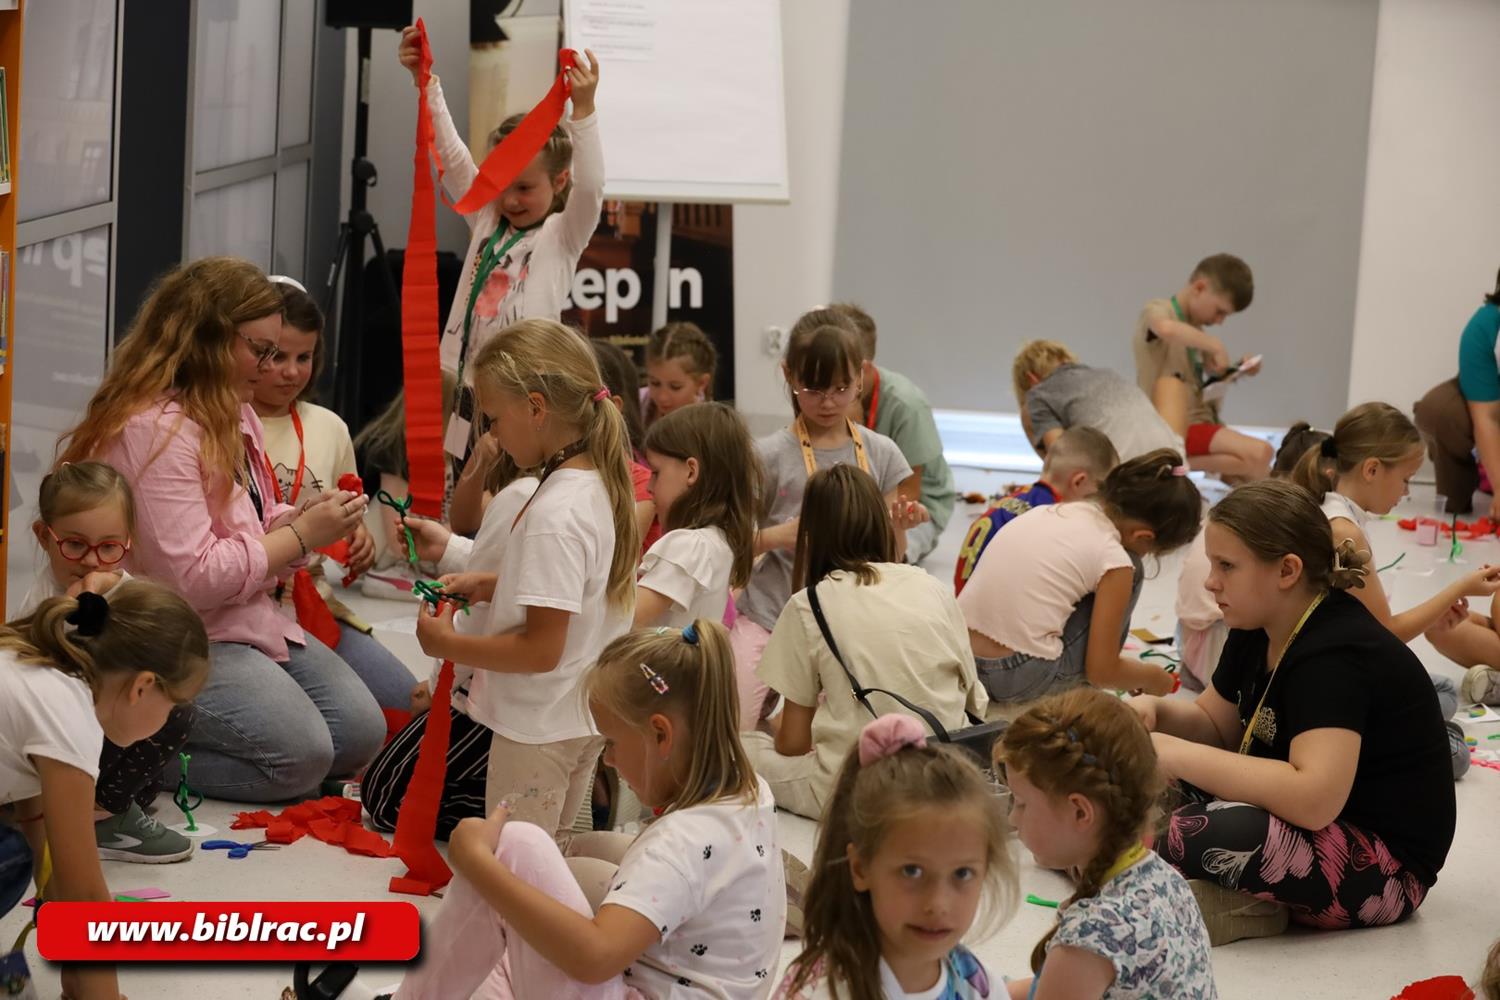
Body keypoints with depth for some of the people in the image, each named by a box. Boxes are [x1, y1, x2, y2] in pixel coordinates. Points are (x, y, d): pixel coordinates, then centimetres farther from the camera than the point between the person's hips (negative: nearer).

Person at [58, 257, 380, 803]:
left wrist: (301, 516, -1)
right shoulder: (154, 429, -20)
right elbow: (191, 578, -24)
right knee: (301, 755, -23)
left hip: (248, 620, 10)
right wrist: (302, 536, -18)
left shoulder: (234, 415, 13)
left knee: (361, 731, -3)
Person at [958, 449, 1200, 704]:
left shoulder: (1052, 511, 11)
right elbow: (1102, 671, -3)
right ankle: (1082, 695, 16)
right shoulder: (1115, 559, -7)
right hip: (1019, 679, -7)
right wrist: (1153, 677, 21)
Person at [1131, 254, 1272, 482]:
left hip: (1198, 421, 10)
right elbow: (1167, 329, -36)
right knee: (1259, 455, -23)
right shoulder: (1157, 311, -9)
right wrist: (1216, 345, -25)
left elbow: (1212, 374, 30)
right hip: (1178, 428, -10)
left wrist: (1238, 370, 10)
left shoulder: (1195, 327, 18)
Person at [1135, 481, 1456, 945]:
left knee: (1201, 835, -36)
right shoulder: (1257, 631, 4)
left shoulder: (1337, 655, -25)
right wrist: (1156, 711, -4)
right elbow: (1214, 724, 19)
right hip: (1297, 824, 10)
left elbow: (1314, 799, -37)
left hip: (1385, 867, -10)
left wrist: (1180, 757, -32)